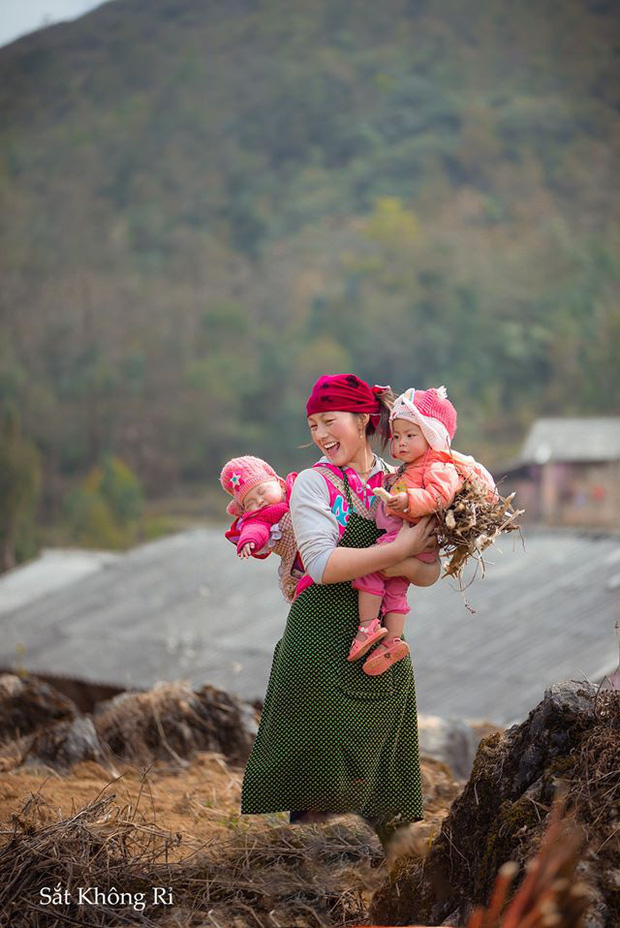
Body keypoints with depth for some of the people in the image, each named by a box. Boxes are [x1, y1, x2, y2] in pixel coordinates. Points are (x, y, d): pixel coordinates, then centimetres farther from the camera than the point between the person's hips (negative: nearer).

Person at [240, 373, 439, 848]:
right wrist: (399, 550, -17)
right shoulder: (315, 483, -1)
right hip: (323, 643, -4)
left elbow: (430, 572, 3)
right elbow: (321, 564, -16)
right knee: (319, 783, -3)